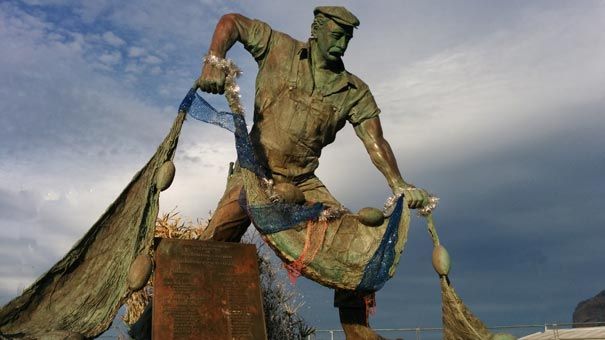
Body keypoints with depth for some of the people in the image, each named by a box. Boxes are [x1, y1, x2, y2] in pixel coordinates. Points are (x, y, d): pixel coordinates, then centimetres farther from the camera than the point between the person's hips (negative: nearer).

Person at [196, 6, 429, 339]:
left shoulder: (354, 91, 3)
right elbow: (231, 21, 0)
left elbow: (375, 141, -6)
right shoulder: (279, 49, 0)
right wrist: (213, 61, -21)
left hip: (302, 181, 3)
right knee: (214, 244, -19)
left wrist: (398, 184, -24)